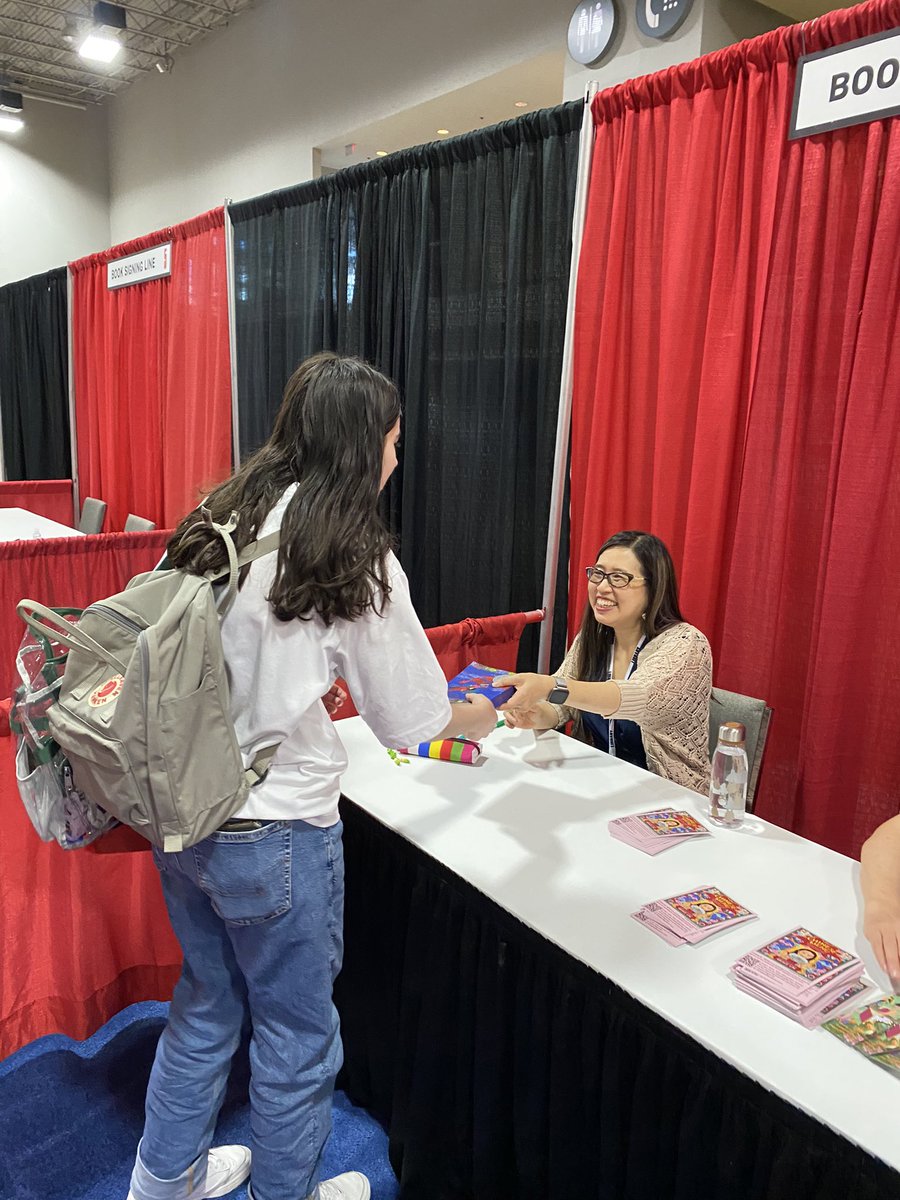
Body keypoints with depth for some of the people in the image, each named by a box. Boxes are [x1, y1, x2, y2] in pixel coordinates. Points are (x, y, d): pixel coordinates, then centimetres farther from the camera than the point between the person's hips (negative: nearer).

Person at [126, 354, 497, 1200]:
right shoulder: (355, 559, -18)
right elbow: (409, 722, -10)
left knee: (207, 1002, 28)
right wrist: (474, 718, 10)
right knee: (296, 1033, 18)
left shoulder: (221, 520, 1)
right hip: (271, 834, -7)